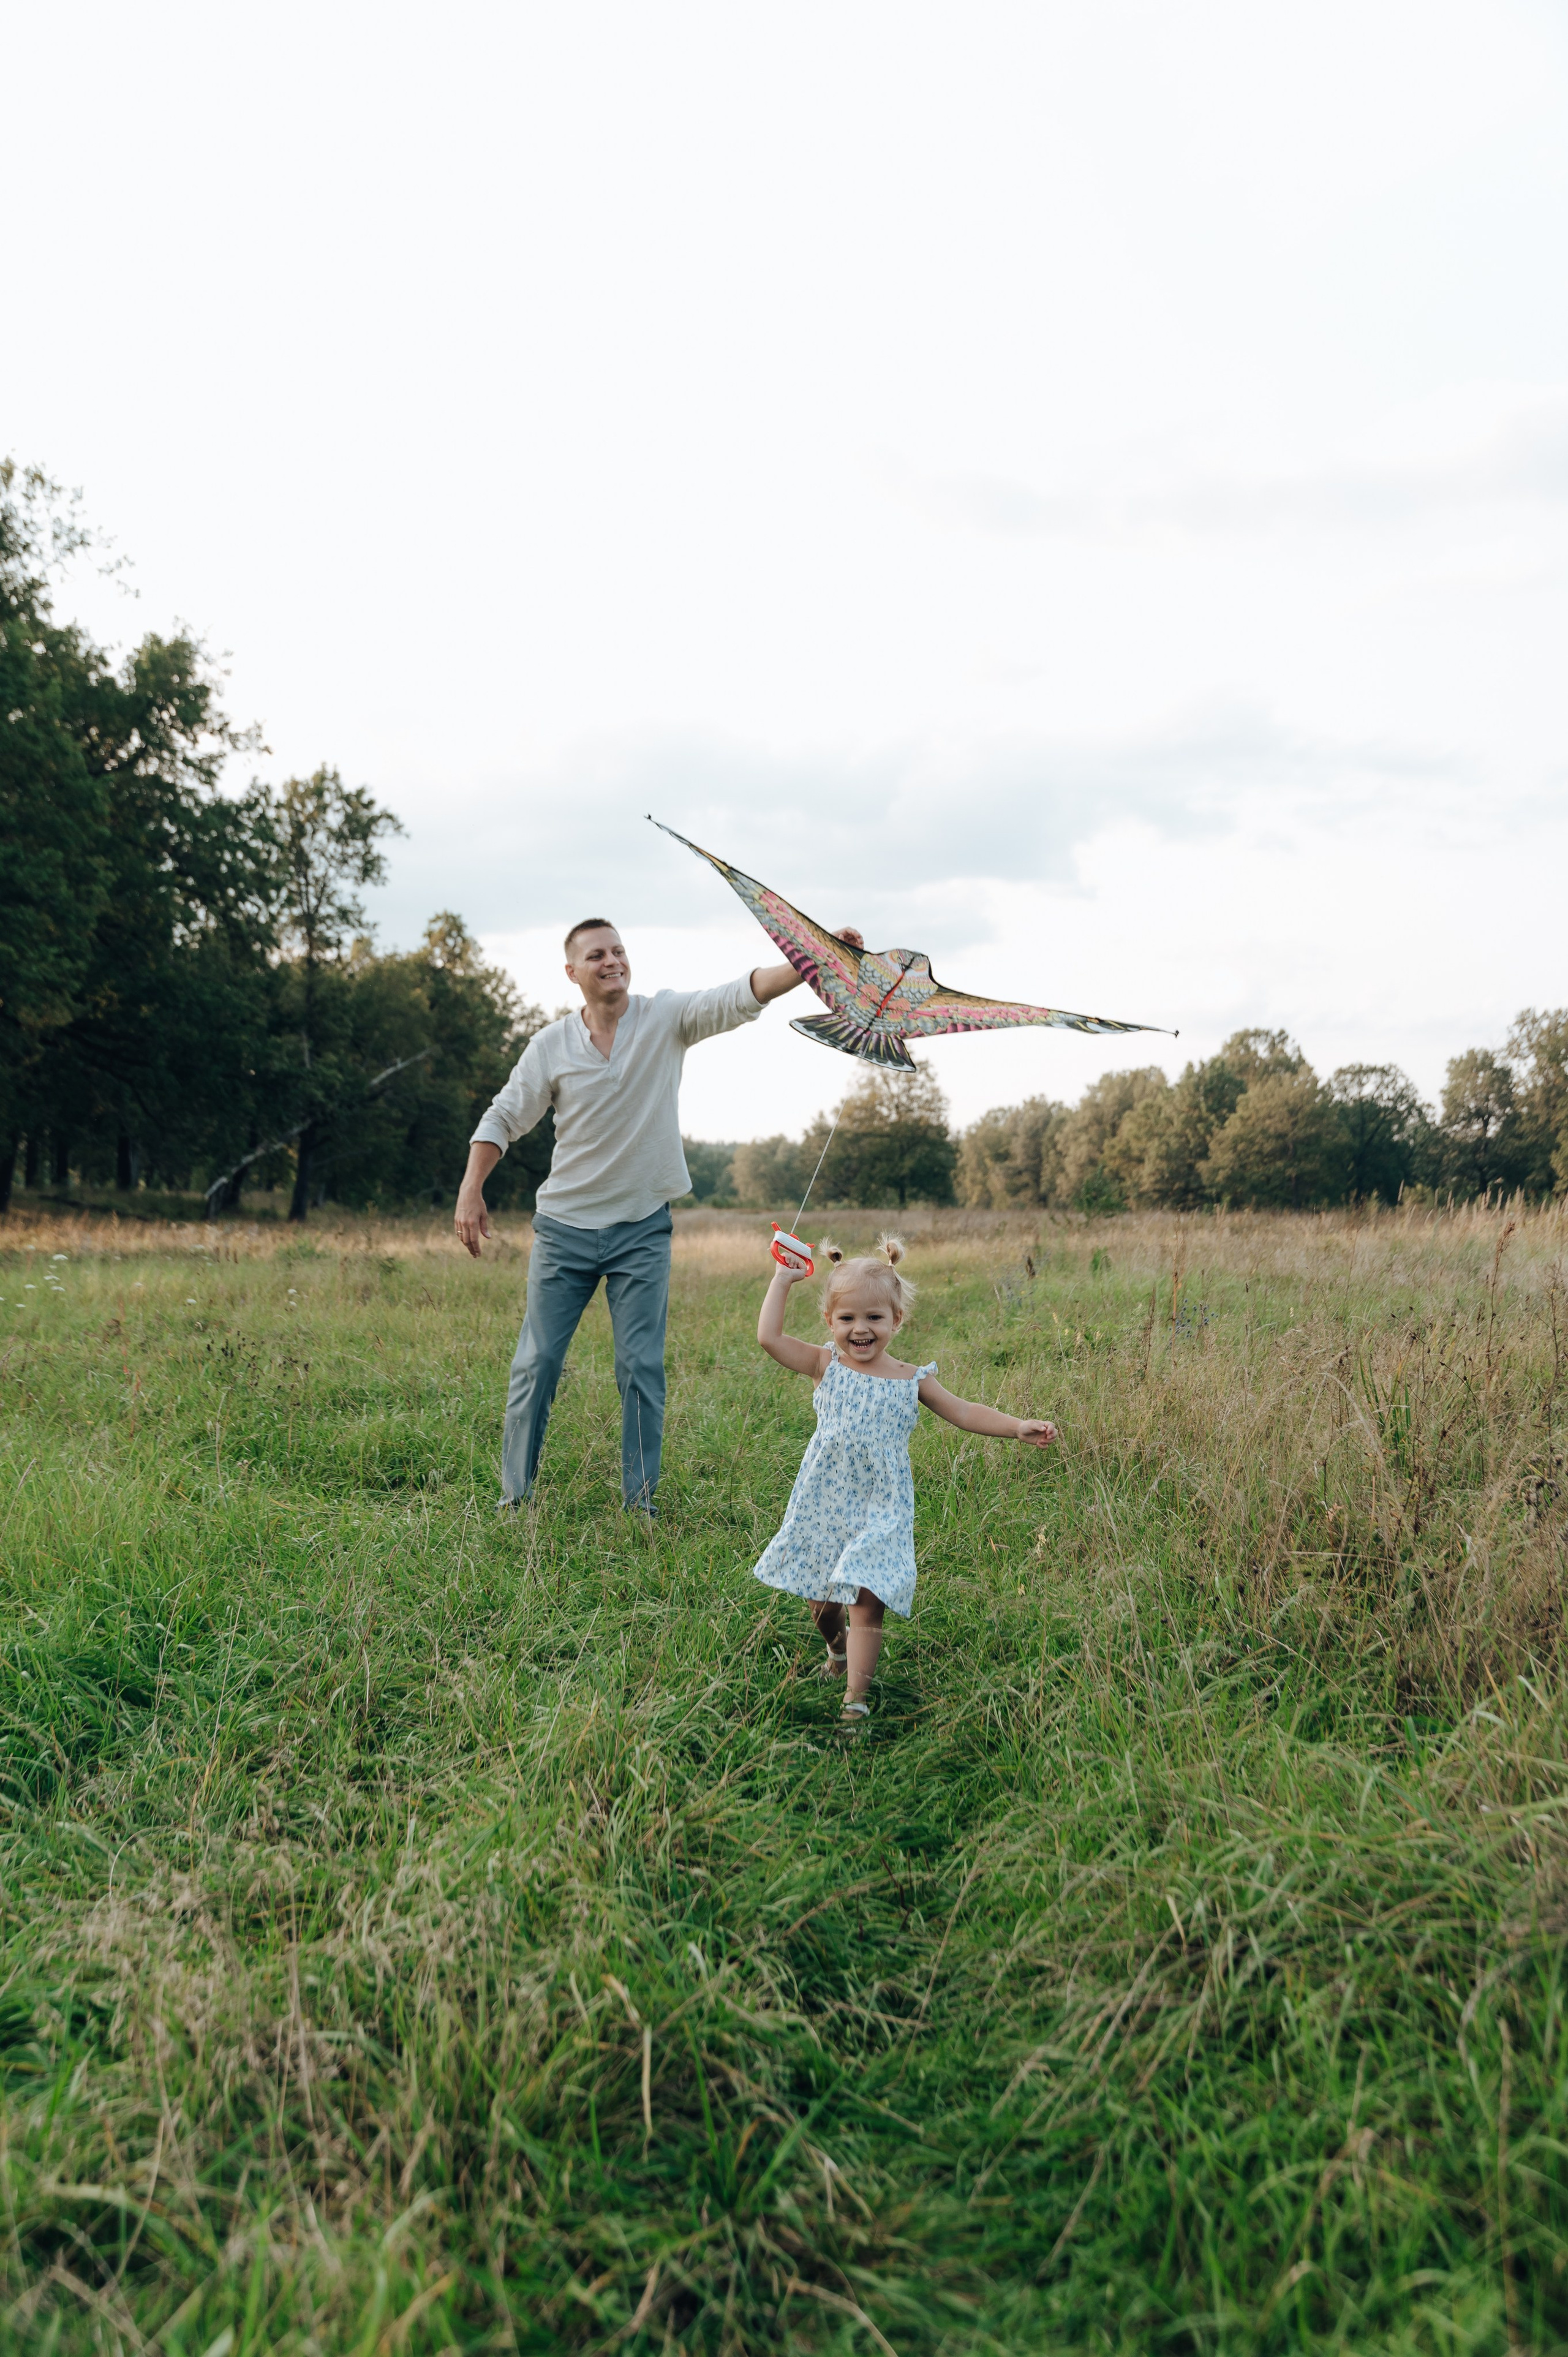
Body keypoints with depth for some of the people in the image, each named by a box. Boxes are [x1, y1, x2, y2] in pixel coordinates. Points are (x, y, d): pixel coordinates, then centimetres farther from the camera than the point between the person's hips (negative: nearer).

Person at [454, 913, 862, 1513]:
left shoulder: (667, 1018, -4)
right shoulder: (551, 1045, -1)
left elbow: (740, 996, -18)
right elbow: (503, 1118, 4)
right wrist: (470, 1190, -6)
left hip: (643, 1228, -1)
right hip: (564, 1225, 1)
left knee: (642, 1367, 1)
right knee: (537, 1361, 5)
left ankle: (640, 1502, 12)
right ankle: (514, 1495, 18)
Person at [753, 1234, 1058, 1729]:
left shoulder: (912, 1381, -1)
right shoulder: (825, 1366, -3)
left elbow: (963, 1412, 6)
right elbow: (769, 1337, -12)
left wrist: (1018, 1426, -3)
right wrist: (783, 1280, -9)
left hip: (880, 1509, -1)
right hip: (824, 1503, 1)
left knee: (866, 1604, -9)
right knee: (819, 1597, 14)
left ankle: (856, 1697, 1)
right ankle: (837, 1647, 46)